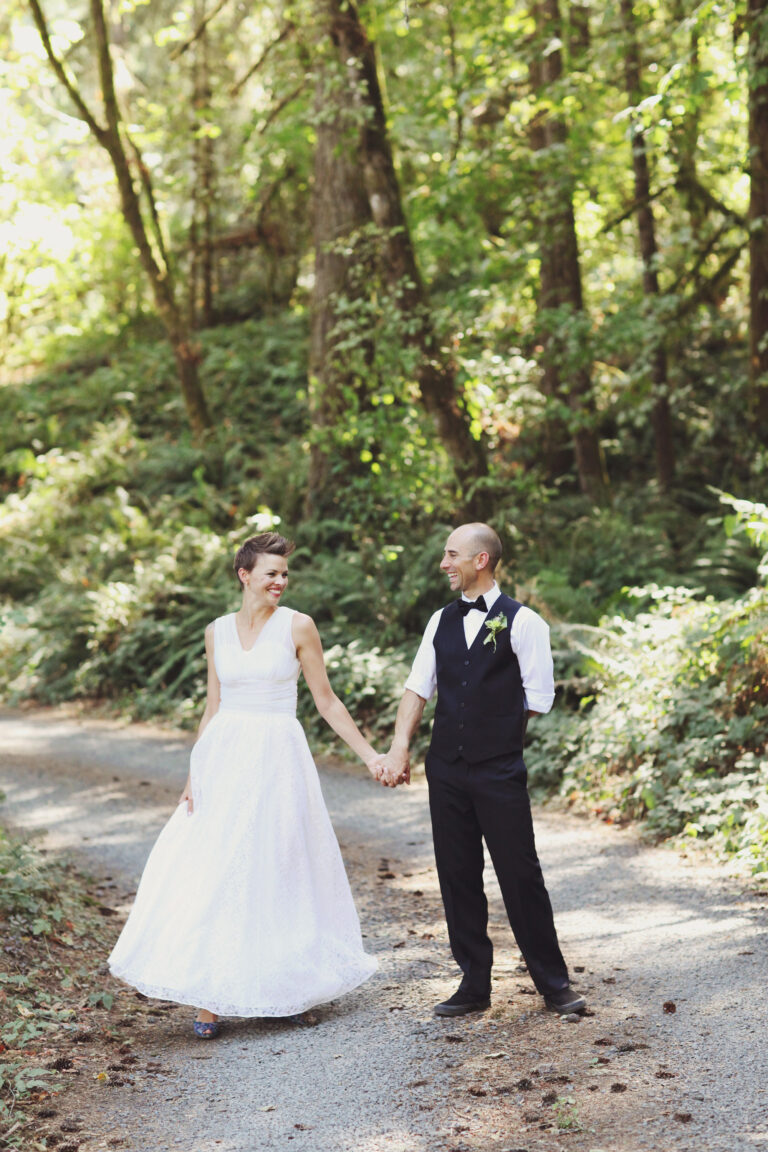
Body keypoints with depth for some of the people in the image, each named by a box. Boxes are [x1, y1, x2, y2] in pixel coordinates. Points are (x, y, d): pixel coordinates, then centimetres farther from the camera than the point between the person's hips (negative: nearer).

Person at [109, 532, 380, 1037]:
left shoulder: (298, 626, -2)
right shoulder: (218, 632, 8)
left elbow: (327, 701, 2)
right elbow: (213, 707, 12)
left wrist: (369, 754, -1)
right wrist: (194, 773, 7)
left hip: (277, 760, -2)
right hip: (225, 758, 2)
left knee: (276, 869, 4)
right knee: (215, 872, -2)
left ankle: (284, 988, 20)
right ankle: (212, 997, 2)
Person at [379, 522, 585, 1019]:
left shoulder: (522, 622, -5)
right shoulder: (442, 621, 11)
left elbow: (538, 698, -4)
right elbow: (418, 688, 6)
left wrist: (497, 730, 4)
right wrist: (400, 748, -5)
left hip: (500, 769, -5)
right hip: (446, 768, 5)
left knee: (521, 875, -1)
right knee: (457, 875, 8)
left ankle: (553, 983, 13)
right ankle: (474, 985, 19)